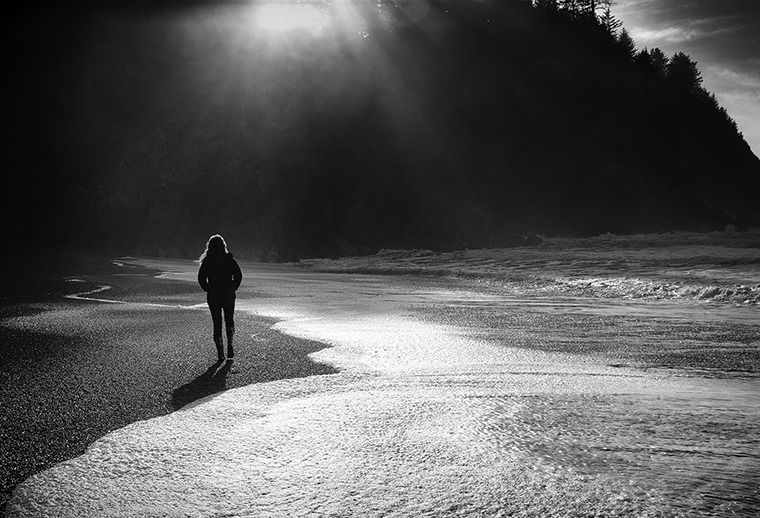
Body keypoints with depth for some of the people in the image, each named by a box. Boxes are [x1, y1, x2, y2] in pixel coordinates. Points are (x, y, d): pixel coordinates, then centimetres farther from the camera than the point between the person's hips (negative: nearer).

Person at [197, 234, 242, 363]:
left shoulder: (207, 262, -3)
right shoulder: (229, 259, -4)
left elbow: (201, 278, -6)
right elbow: (238, 275, -7)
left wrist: (208, 290, 6)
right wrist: (233, 289, 4)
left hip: (213, 296, 0)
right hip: (228, 295, 0)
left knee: (217, 323, 7)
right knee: (230, 320, 19)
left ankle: (220, 354, 5)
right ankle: (230, 345, 3)